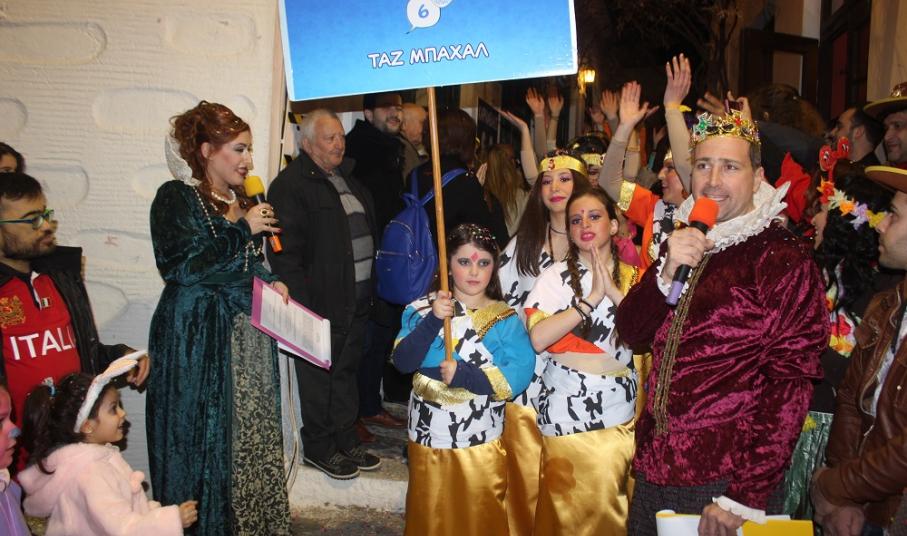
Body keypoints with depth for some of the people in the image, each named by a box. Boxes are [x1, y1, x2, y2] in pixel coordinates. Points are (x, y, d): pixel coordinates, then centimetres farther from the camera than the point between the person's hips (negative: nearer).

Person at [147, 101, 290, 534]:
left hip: (249, 335, 7)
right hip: (198, 340, -7)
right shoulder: (176, 198, -8)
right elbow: (182, 265, -21)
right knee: (205, 439, 1)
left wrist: (269, 282, 6)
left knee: (254, 434, 11)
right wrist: (243, 230, -17)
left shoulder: (242, 199, 13)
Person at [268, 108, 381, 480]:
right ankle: (318, 448, 19)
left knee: (347, 371, 17)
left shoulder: (346, 178, 15)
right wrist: (302, 306, -20)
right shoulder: (290, 185, -12)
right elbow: (285, 253, -17)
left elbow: (367, 231, 24)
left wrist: (369, 290, 18)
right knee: (319, 378, 4)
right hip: (321, 303, -8)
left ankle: (346, 440, 30)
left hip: (355, 300, 8)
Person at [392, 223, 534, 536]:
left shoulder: (505, 319, -6)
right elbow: (402, 363, -14)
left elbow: (519, 375, -18)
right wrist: (433, 320, -26)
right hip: (428, 437, 2)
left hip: (481, 440, -1)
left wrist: (463, 375, -27)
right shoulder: (422, 309, -4)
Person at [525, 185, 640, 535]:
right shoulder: (556, 276, -6)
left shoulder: (634, 278, 5)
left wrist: (614, 292, -16)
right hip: (569, 414, -3)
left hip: (622, 413, 3)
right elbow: (538, 338, -19)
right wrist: (591, 299, -20)